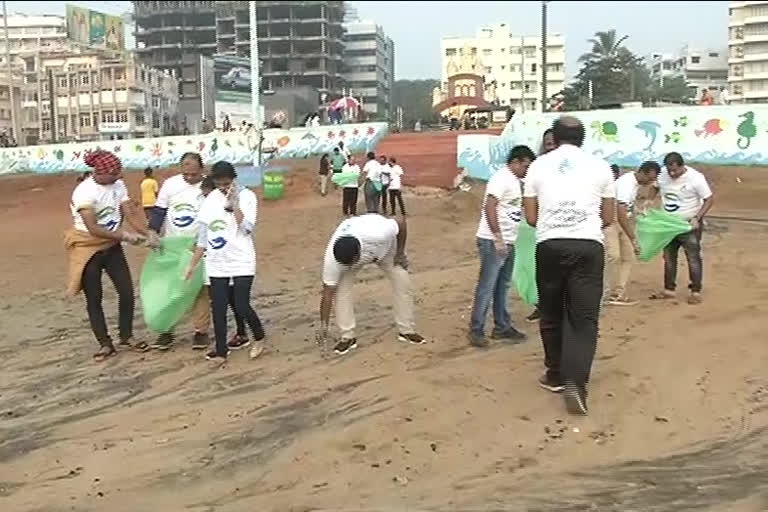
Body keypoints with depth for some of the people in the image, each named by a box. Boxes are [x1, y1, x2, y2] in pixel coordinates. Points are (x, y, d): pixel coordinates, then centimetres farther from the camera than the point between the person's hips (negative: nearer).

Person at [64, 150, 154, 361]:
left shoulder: (118, 185, -6)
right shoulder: (85, 191, -23)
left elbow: (130, 214, -8)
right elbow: (93, 228, -28)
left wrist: (147, 235, -23)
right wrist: (125, 235, -32)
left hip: (112, 247, 5)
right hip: (88, 249, -5)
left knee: (127, 292, 4)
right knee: (94, 298, 4)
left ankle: (127, 337, 22)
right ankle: (105, 344, 17)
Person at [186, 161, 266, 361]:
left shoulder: (246, 196, -6)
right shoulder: (209, 200, 5)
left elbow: (247, 228, -18)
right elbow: (203, 236, 10)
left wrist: (233, 203, -21)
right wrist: (192, 264, 9)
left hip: (241, 261, -4)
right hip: (216, 264, 4)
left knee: (242, 306, -6)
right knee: (218, 308, 4)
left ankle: (259, 337, 20)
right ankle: (221, 351, 14)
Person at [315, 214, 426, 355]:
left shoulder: (379, 234, -48)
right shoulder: (332, 259, -39)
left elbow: (401, 223, -27)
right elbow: (328, 292, -27)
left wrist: (400, 254, -17)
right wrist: (323, 325, -25)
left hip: (385, 246, 0)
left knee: (402, 283, -7)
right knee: (341, 288, -17)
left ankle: (406, 331, 9)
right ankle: (347, 337, -5)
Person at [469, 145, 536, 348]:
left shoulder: (516, 181, 15)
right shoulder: (501, 178, -14)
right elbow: (489, 208, -22)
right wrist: (498, 238, -24)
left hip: (508, 242, 9)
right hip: (493, 242, -9)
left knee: (502, 287, 14)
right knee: (487, 287, -4)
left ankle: (502, 327, 23)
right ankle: (476, 330, 3)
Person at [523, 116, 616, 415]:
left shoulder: (538, 166, 9)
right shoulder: (599, 166, 9)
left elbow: (531, 217, 8)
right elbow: (609, 217, 13)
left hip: (550, 245, 1)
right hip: (588, 245, 0)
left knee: (551, 314, 16)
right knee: (584, 317, 2)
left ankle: (555, 375, 27)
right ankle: (575, 382, -11)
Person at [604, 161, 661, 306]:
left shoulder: (637, 182, 4)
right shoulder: (626, 184, -25)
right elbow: (621, 215, -28)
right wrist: (633, 239, -26)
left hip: (622, 221, 10)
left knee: (628, 257, 5)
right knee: (613, 256, -18)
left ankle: (619, 294, 7)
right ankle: (609, 295, -12)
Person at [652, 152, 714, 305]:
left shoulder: (695, 178, -20)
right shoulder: (662, 174, -7)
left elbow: (709, 199, -14)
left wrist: (697, 218, -22)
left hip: (689, 224, -5)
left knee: (693, 258, -2)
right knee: (669, 257, 11)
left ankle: (696, 292, 4)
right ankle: (669, 290, 21)